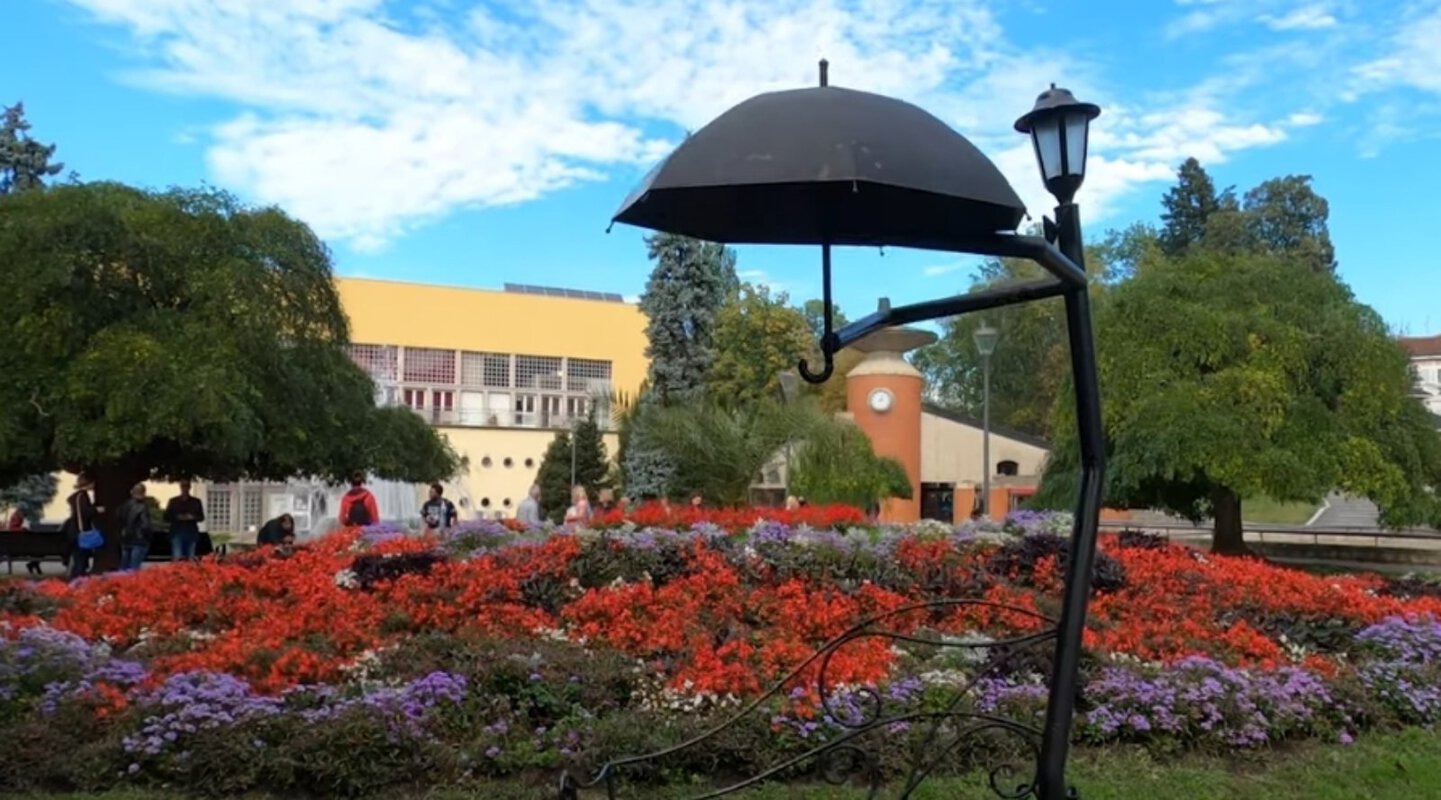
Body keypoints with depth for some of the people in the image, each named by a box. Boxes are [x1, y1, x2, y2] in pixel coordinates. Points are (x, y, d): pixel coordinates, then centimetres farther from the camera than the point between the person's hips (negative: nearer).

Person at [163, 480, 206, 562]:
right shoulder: (173, 501, 9)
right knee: (177, 558, -12)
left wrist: (192, 517, -9)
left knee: (191, 559, 0)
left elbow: (201, 517, 11)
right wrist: (177, 517, -10)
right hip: (177, 533, -1)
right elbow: (167, 517, 7)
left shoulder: (196, 501, 12)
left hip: (191, 534, 1)